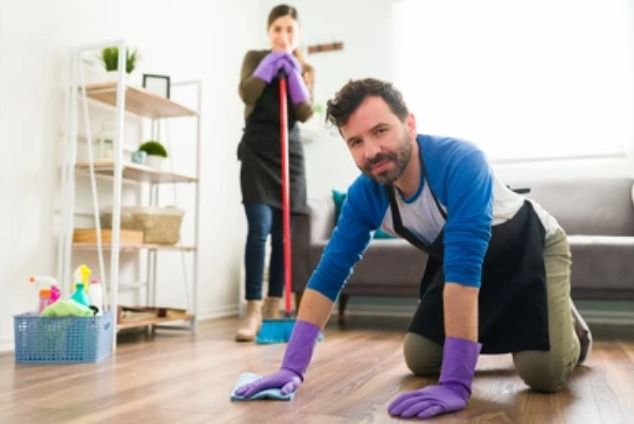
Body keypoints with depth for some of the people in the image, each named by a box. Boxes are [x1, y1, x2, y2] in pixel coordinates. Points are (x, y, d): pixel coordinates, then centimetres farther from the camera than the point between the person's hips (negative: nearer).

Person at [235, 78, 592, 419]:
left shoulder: (460, 162, -40)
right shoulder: (364, 195, -23)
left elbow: (465, 270, -47)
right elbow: (329, 275, -20)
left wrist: (456, 384, -51)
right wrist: (293, 367, -26)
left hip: (532, 245, -4)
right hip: (462, 259, 5)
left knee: (543, 372, -20)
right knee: (420, 360, 1)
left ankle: (566, 321, 15)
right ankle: (491, 328, 28)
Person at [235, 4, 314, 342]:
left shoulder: (305, 68, 13)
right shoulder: (255, 58, 7)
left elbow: (306, 113, -2)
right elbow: (247, 94, -12)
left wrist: (292, 71, -8)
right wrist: (272, 62, -10)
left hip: (290, 153, 3)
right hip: (256, 151, -3)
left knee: (283, 235, 2)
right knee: (260, 229, -17)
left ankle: (273, 308, 11)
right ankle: (253, 311, -14)